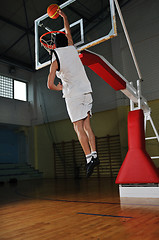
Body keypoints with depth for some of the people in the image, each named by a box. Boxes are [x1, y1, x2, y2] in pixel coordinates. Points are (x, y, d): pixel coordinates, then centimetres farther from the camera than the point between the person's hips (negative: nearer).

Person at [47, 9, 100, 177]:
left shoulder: (56, 60, -4)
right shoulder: (72, 49, 10)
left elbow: (50, 85, -6)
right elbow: (68, 33, 31)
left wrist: (59, 88, 16)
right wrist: (64, 17, 45)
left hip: (73, 95, -5)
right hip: (86, 91, 5)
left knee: (78, 127, -7)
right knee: (87, 126, 5)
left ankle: (89, 157, -16)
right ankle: (94, 154, -3)